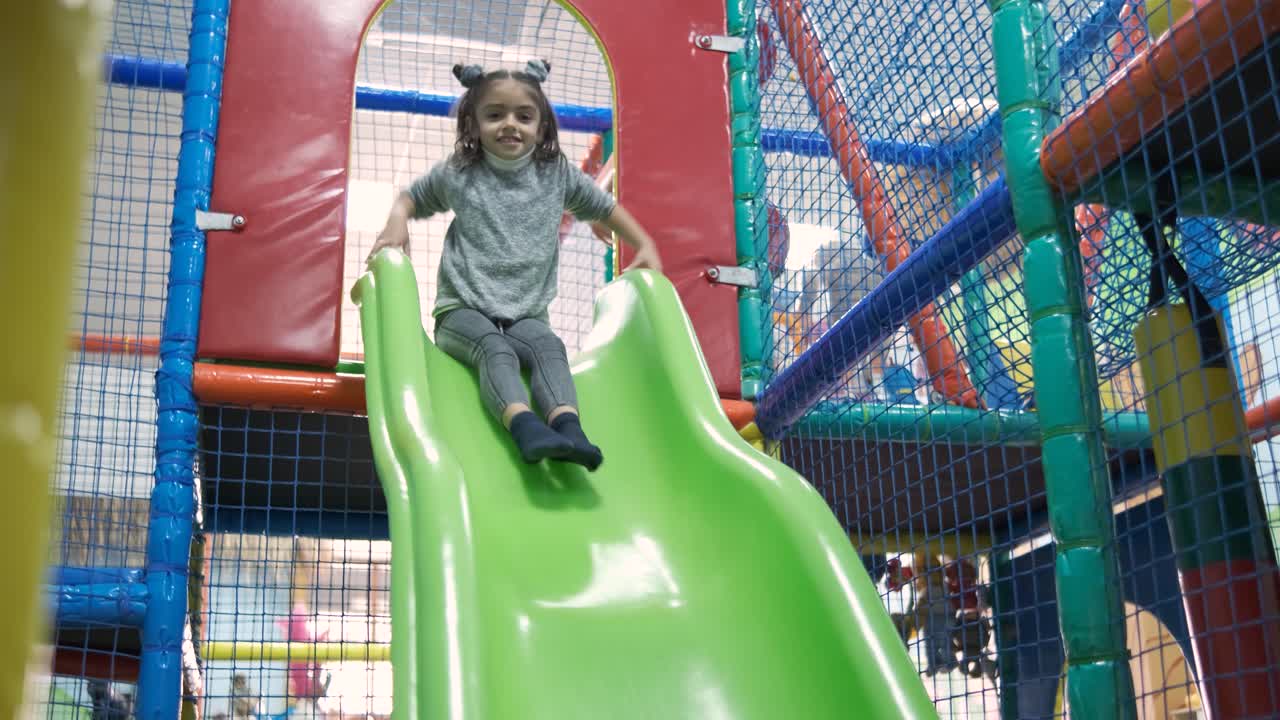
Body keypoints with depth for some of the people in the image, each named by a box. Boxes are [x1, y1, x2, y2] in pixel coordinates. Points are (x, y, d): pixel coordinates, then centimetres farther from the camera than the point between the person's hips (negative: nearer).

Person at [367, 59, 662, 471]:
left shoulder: (557, 174, 9)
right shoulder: (457, 175, 6)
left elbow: (605, 208, 23)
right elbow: (411, 198, 21)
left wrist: (645, 246, 13)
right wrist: (397, 221, -2)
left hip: (527, 313, 2)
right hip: (464, 309, -2)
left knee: (548, 346, -32)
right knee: (495, 348, -35)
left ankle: (568, 426, -52)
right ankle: (524, 425, -58)